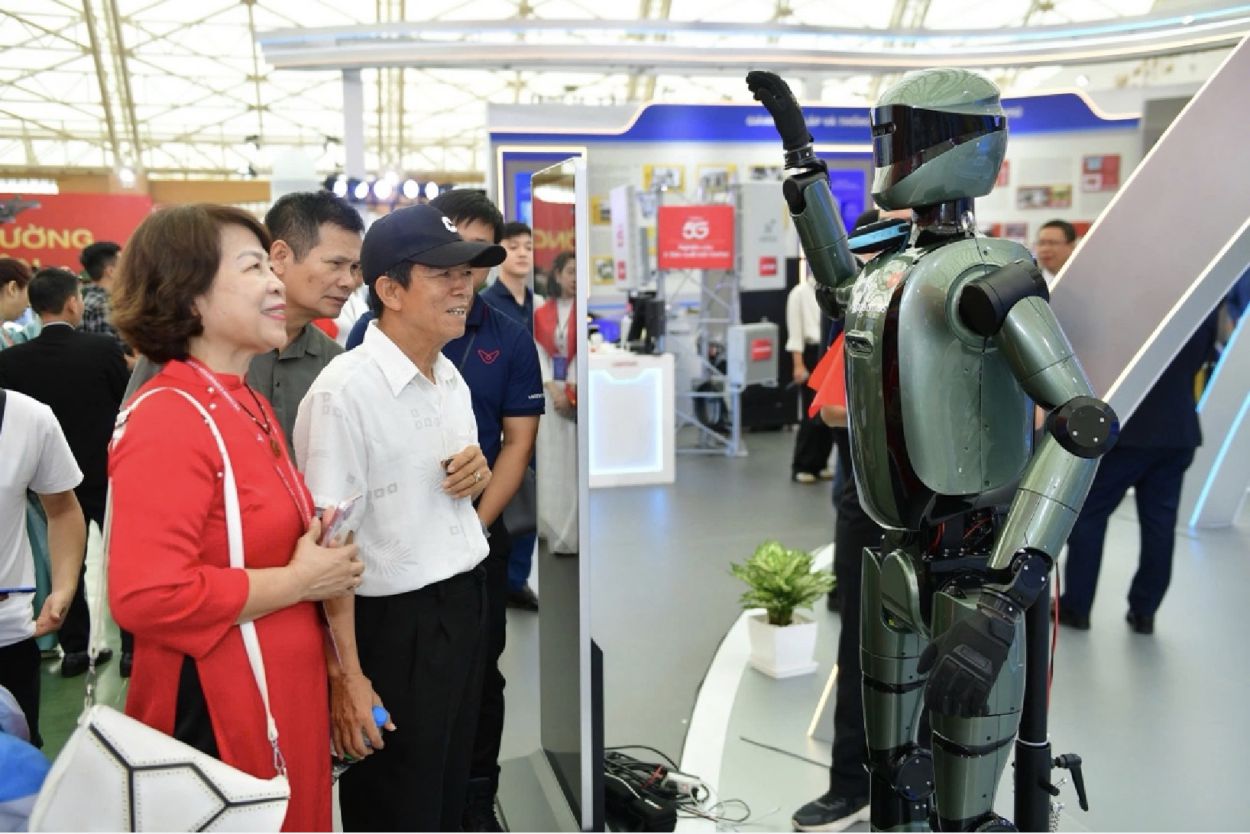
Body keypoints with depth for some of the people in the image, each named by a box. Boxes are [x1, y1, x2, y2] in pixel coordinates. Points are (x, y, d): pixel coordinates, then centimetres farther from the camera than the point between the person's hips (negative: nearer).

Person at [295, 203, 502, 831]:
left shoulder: (451, 377, 6)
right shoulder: (345, 392, -20)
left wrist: (478, 475, -3)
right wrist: (347, 676, -20)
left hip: (465, 610, 8)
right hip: (392, 627, -7)